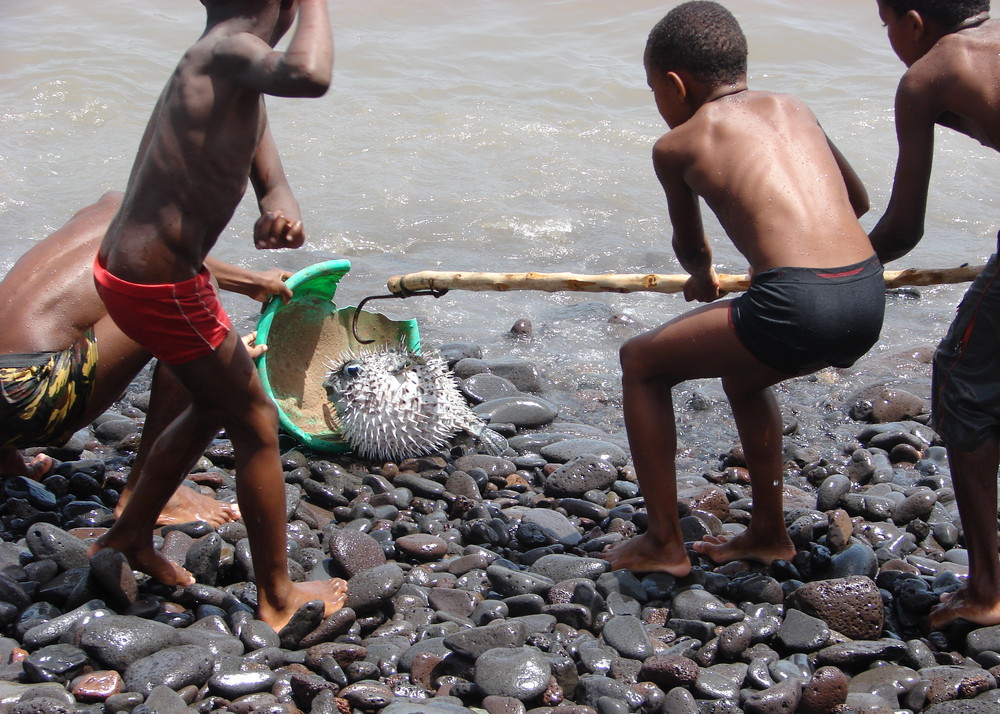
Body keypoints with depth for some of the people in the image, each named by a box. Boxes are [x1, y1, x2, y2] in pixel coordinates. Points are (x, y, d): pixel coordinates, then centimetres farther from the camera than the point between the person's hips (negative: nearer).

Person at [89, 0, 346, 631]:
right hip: (160, 287, -10)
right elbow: (311, 76, -41)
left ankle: (130, 538, 41)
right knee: (257, 425, 5)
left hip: (128, 268, 10)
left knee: (214, 406, 28)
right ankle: (279, 598, 19)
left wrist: (280, 211, -15)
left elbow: (270, 181, 9)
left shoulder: (239, 74, 12)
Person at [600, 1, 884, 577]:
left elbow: (692, 249, 26)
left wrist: (702, 278, 49)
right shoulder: (794, 109, 22)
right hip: (869, 302, 7)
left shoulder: (676, 146, 9)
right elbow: (858, 201, 36)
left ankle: (664, 544, 16)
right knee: (743, 372, 34)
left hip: (798, 307, -7)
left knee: (642, 363, 14)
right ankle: (769, 534, 41)